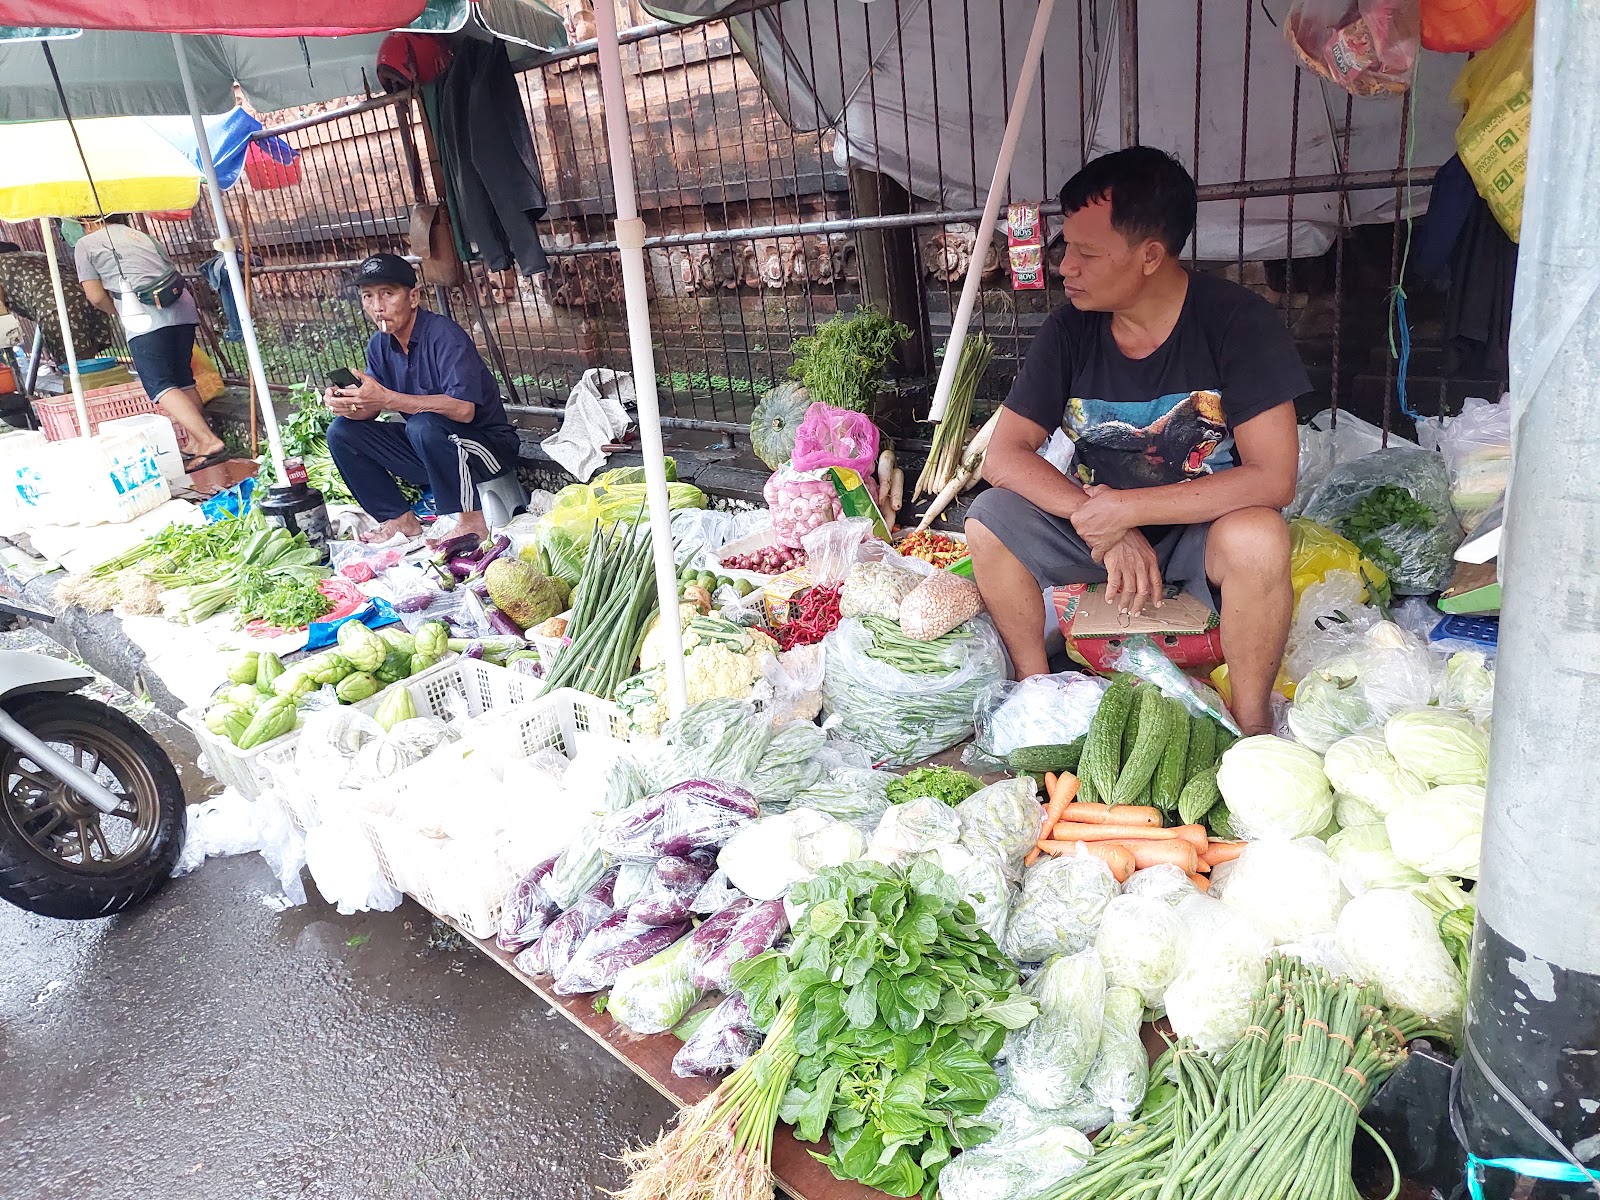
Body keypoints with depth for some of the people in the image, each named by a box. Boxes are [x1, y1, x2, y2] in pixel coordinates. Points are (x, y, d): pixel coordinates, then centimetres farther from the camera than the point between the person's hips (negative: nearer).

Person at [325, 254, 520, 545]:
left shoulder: (444, 335, -21)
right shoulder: (380, 345, 2)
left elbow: (463, 409, -34)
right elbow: (369, 409, 2)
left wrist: (386, 398, -37)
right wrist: (346, 405, -23)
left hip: (486, 445, -8)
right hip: (429, 450, 8)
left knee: (423, 425, -36)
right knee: (342, 431, -2)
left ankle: (469, 521, -21)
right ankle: (400, 520, 1)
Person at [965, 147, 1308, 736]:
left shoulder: (1236, 320, -18)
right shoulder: (1071, 327, -9)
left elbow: (1273, 478, -24)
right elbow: (1004, 455, -11)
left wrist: (1124, 508, -27)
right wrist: (1100, 521, -25)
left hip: (1200, 526, -3)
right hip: (1095, 519, 3)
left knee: (1258, 538, -35)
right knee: (988, 520, -21)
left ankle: (1252, 723, -11)